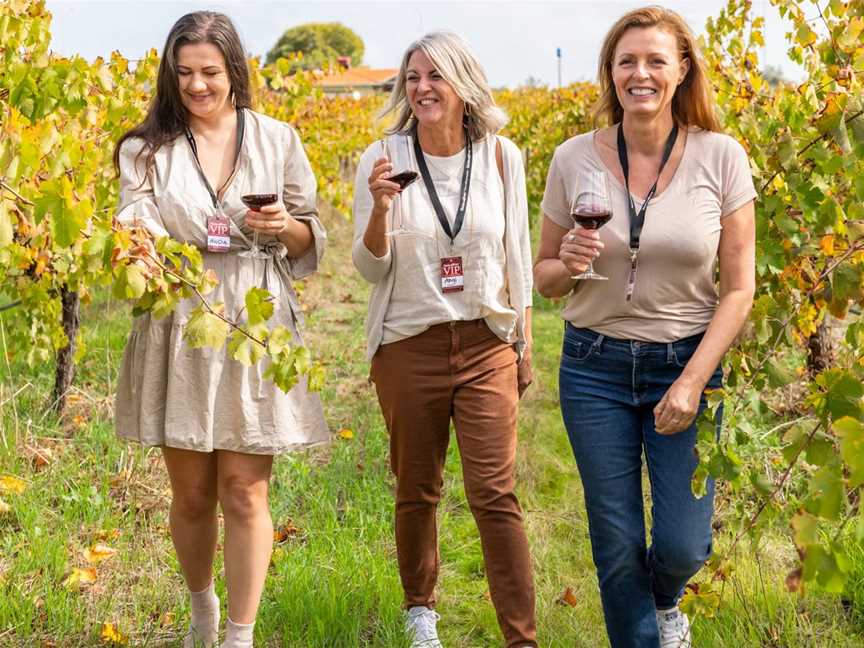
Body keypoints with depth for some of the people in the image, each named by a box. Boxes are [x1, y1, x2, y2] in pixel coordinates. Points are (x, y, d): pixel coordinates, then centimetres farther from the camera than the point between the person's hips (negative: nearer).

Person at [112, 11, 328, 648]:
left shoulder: (277, 140, 4)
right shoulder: (147, 148, 2)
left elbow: (312, 243, 10)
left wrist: (284, 226, -12)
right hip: (179, 332, 1)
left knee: (245, 493, -1)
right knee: (191, 494, 10)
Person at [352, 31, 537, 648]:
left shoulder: (501, 157, 0)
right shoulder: (383, 158, -4)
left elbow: (517, 257, 9)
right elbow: (371, 269, -4)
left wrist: (525, 344, 11)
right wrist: (381, 207, -23)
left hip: (487, 346, 0)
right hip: (409, 347, 0)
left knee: (495, 494, -7)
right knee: (417, 491, 12)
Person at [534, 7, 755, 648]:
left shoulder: (720, 157, -8)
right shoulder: (574, 159, -5)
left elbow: (738, 288, -5)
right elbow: (545, 277, 7)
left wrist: (692, 383, -13)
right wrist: (569, 264, -17)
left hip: (687, 364, -1)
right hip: (595, 368, 1)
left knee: (683, 545, -1)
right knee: (617, 547, 6)